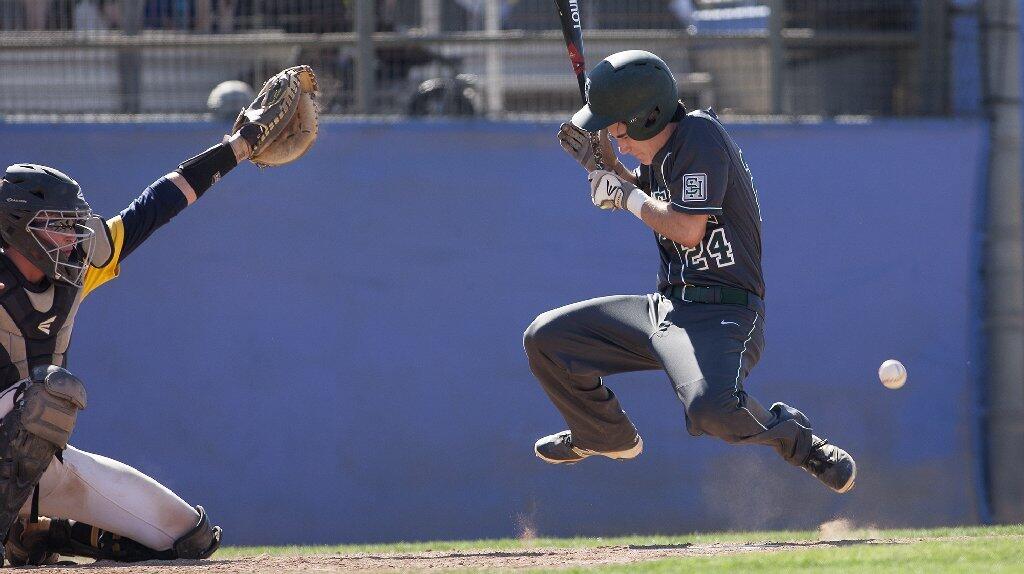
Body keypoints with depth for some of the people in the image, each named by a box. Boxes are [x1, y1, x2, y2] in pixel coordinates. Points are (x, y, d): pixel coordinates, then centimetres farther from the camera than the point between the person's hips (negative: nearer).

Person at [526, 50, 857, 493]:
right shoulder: (662, 144, 11)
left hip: (722, 316, -9)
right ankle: (605, 437, 32)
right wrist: (605, 165, 13)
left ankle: (792, 436, -6)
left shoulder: (699, 136, -16)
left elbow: (688, 229, -23)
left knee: (709, 407, -38)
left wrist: (625, 195, -9)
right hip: (666, 308, 9)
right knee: (545, 339, 9)